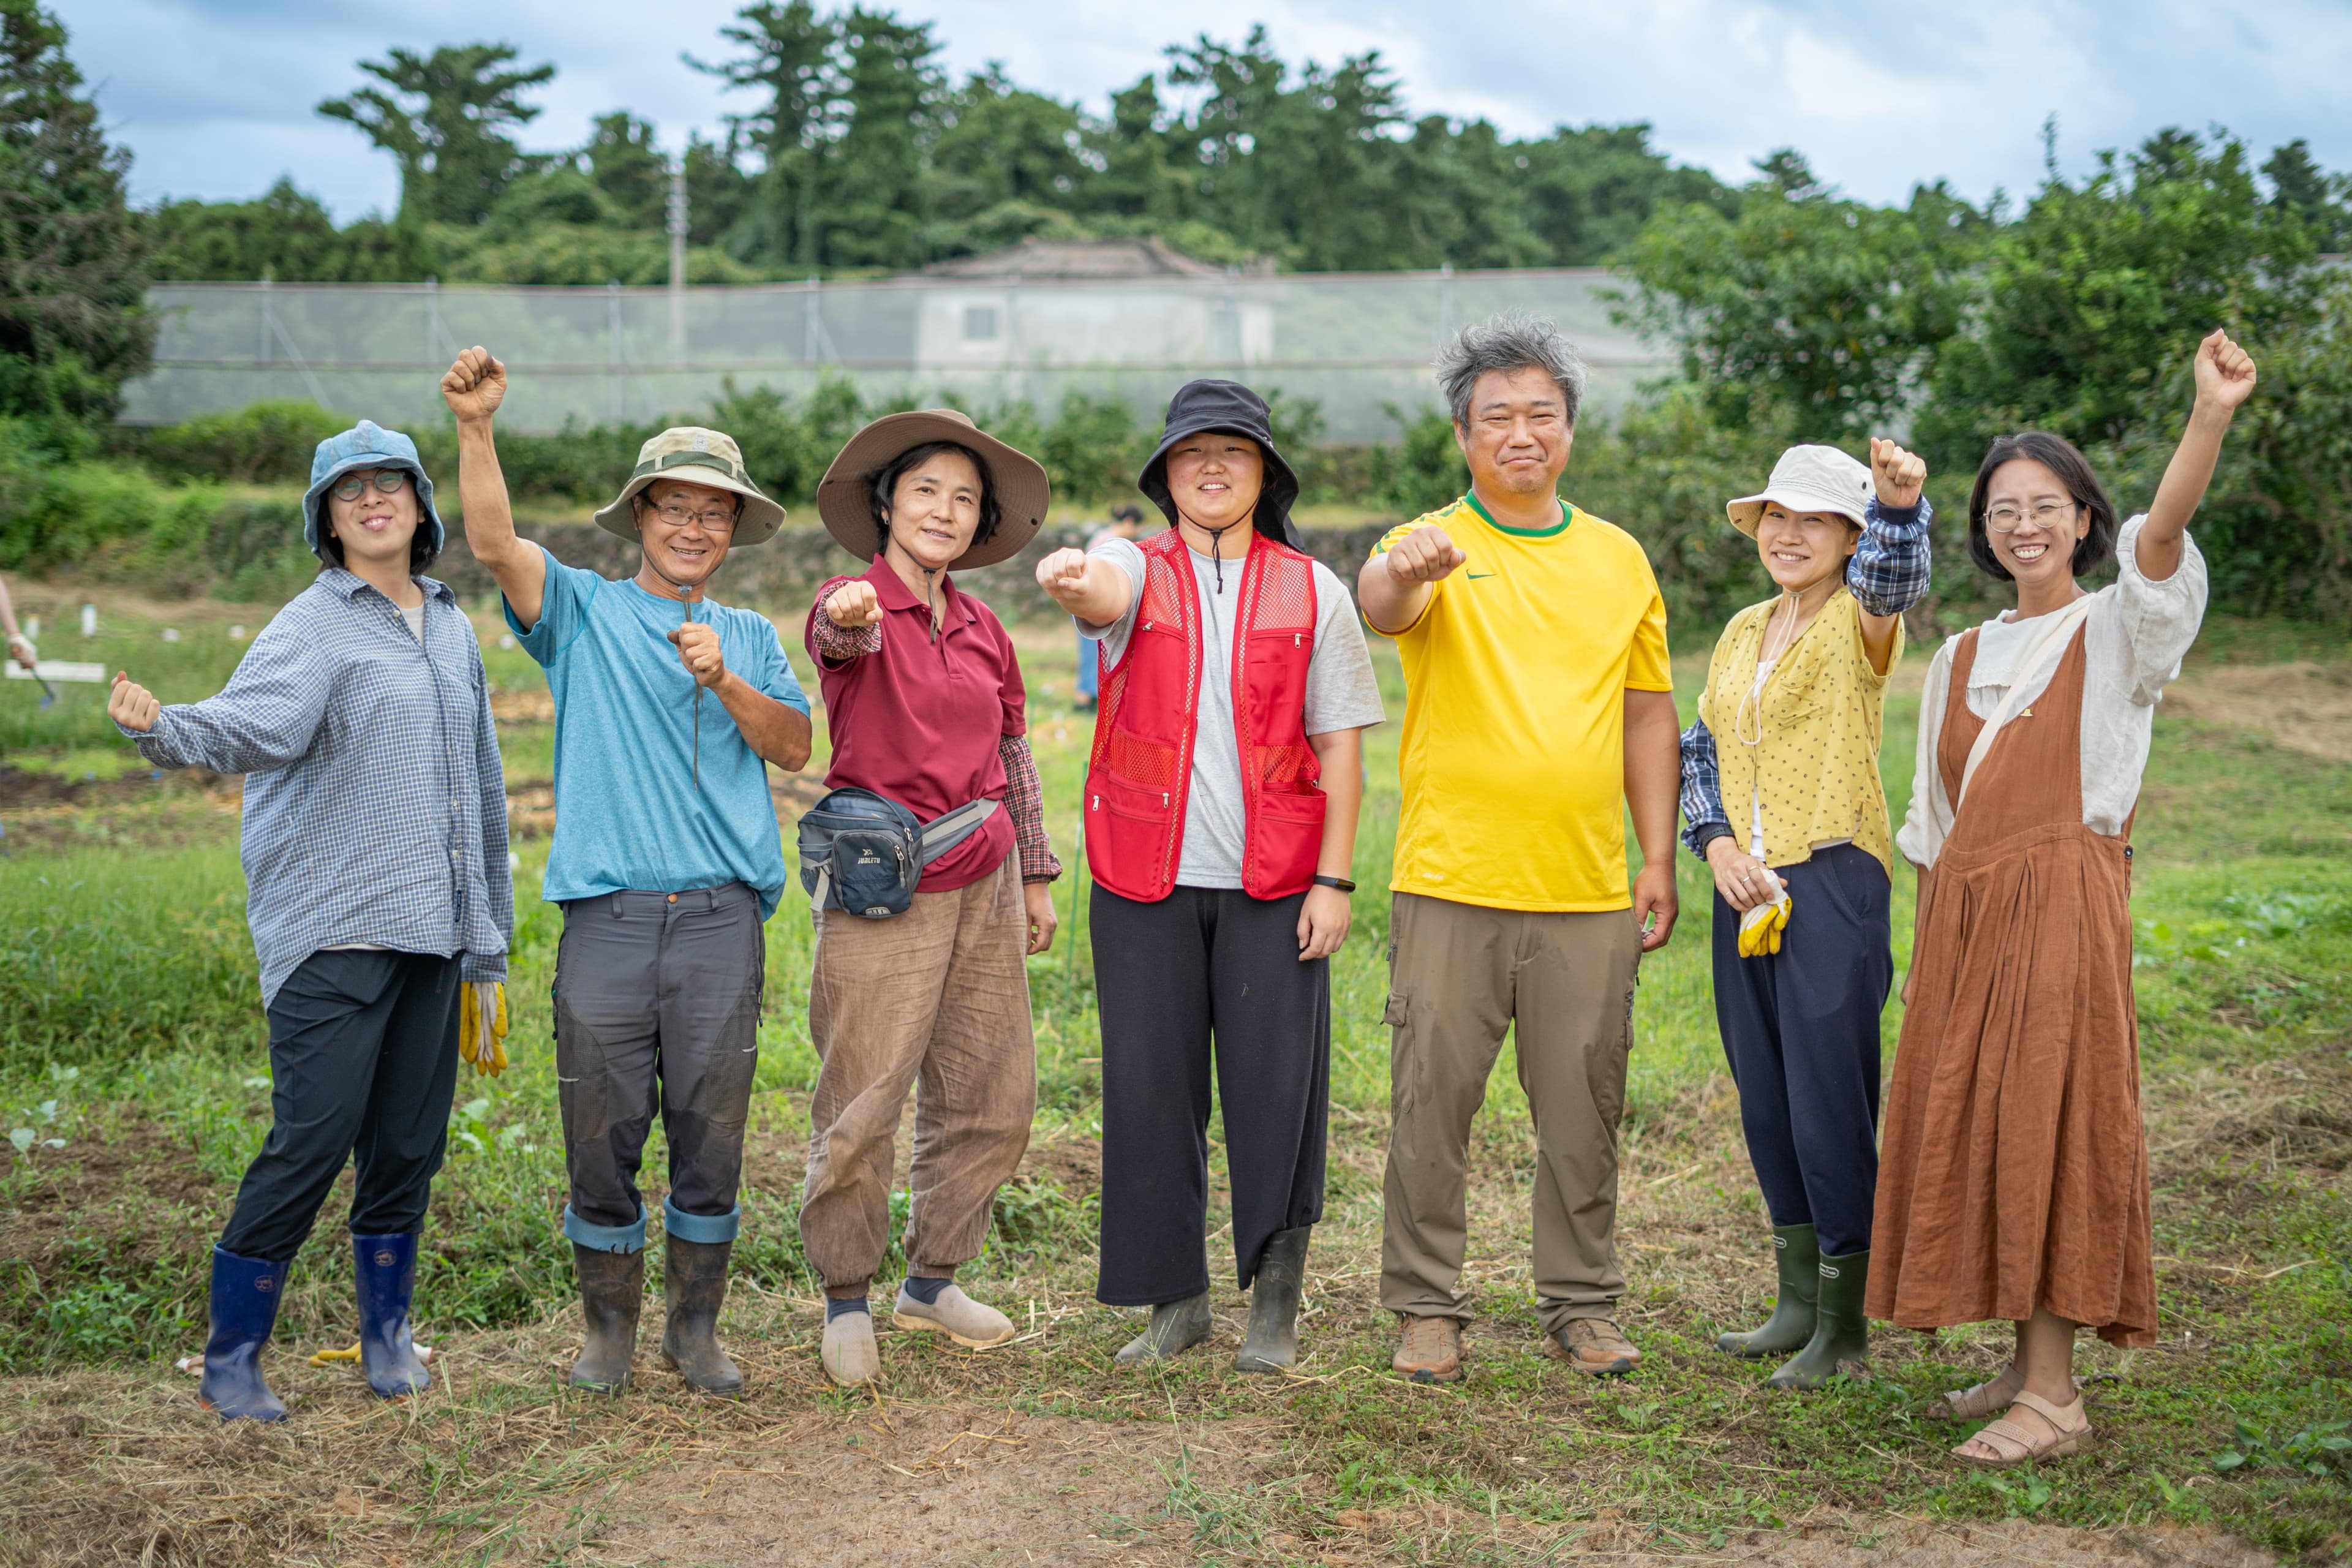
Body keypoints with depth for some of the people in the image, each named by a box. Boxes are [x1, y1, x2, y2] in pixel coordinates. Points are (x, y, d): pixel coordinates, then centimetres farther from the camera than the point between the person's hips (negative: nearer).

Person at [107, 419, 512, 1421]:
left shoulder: (450, 626, 16)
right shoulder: (314, 627, -4)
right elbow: (259, 722, -25)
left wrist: (489, 939, 23)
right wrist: (165, 728, -47)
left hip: (433, 929, 6)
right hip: (333, 932, -6)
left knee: (410, 1144, 9)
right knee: (312, 1142, -9)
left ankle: (387, 1337, 25)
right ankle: (231, 1359, 5)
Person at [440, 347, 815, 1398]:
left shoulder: (750, 639, 17)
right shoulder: (583, 612, 9)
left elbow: (793, 748, 6)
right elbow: (495, 543, -8)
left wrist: (724, 681, -9)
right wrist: (476, 427, -21)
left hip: (722, 916, 2)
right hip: (607, 915, -2)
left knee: (711, 1137, 5)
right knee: (602, 1135, 3)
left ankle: (696, 1327, 19)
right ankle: (609, 1327, 20)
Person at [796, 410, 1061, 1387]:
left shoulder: (980, 628, 12)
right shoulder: (853, 604, -6)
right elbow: (844, 635, -32)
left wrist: (1036, 874, 19)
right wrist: (851, 618, -56)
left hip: (985, 883, 6)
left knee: (992, 1095, 10)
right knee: (863, 1105, -4)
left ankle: (933, 1281, 26)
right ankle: (847, 1301, 13)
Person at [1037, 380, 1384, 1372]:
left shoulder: (1311, 591, 7)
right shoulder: (1136, 570, 5)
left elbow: (1340, 745, 5)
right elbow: (1105, 594, -21)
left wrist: (1335, 880, -3)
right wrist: (1067, 579, -46)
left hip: (1274, 882, 0)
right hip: (1147, 880, 0)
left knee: (1276, 1092, 0)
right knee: (1150, 1089, 3)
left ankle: (1275, 1308, 13)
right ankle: (1176, 1300, 16)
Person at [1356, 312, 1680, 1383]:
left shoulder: (1619, 559, 12)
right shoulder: (1433, 548, -1)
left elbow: (1649, 716, 15)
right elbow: (1381, 607, -25)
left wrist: (1659, 860, 9)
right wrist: (1401, 573, -49)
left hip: (1590, 892, 3)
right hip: (1451, 886, -3)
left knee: (1584, 1111, 9)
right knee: (1432, 1103, 2)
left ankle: (1582, 1306, 23)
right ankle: (1426, 1307, 15)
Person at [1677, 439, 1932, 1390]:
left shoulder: (1859, 623, -4)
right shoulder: (1744, 632, 15)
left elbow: (1893, 579, -27)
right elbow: (1701, 747, 17)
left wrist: (1900, 504, -49)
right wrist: (1715, 842, -1)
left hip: (1832, 882, -7)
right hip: (1746, 888, 7)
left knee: (1830, 1104, -4)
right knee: (1765, 1100, 12)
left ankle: (1845, 1323, 8)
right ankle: (1798, 1304, 25)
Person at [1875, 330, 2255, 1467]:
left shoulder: (2116, 631, 1)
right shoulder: (1961, 661, 17)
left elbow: (2161, 533, -20)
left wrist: (2210, 419, -37)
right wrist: (1923, 955, 14)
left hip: (2063, 901, -6)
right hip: (1965, 907, 6)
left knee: (2046, 1120, -10)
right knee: (1969, 1125, 5)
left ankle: (2055, 1395, -8)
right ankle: (2027, 1362, 15)